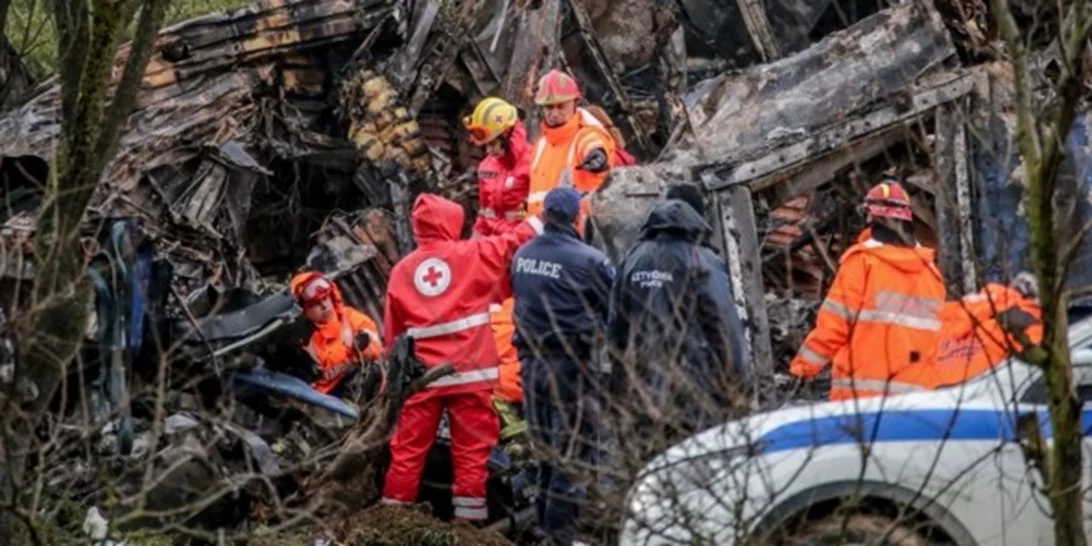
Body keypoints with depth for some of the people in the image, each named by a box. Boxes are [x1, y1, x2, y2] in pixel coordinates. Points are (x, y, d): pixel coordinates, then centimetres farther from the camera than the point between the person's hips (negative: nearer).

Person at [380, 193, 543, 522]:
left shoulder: (402, 270, 7)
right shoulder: (471, 255, -2)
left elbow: (392, 332, 10)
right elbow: (514, 243, 7)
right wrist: (540, 222, 23)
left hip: (422, 374, 3)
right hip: (469, 372, -3)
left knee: (408, 448, 8)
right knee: (471, 449, 2)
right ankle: (468, 519, 1)